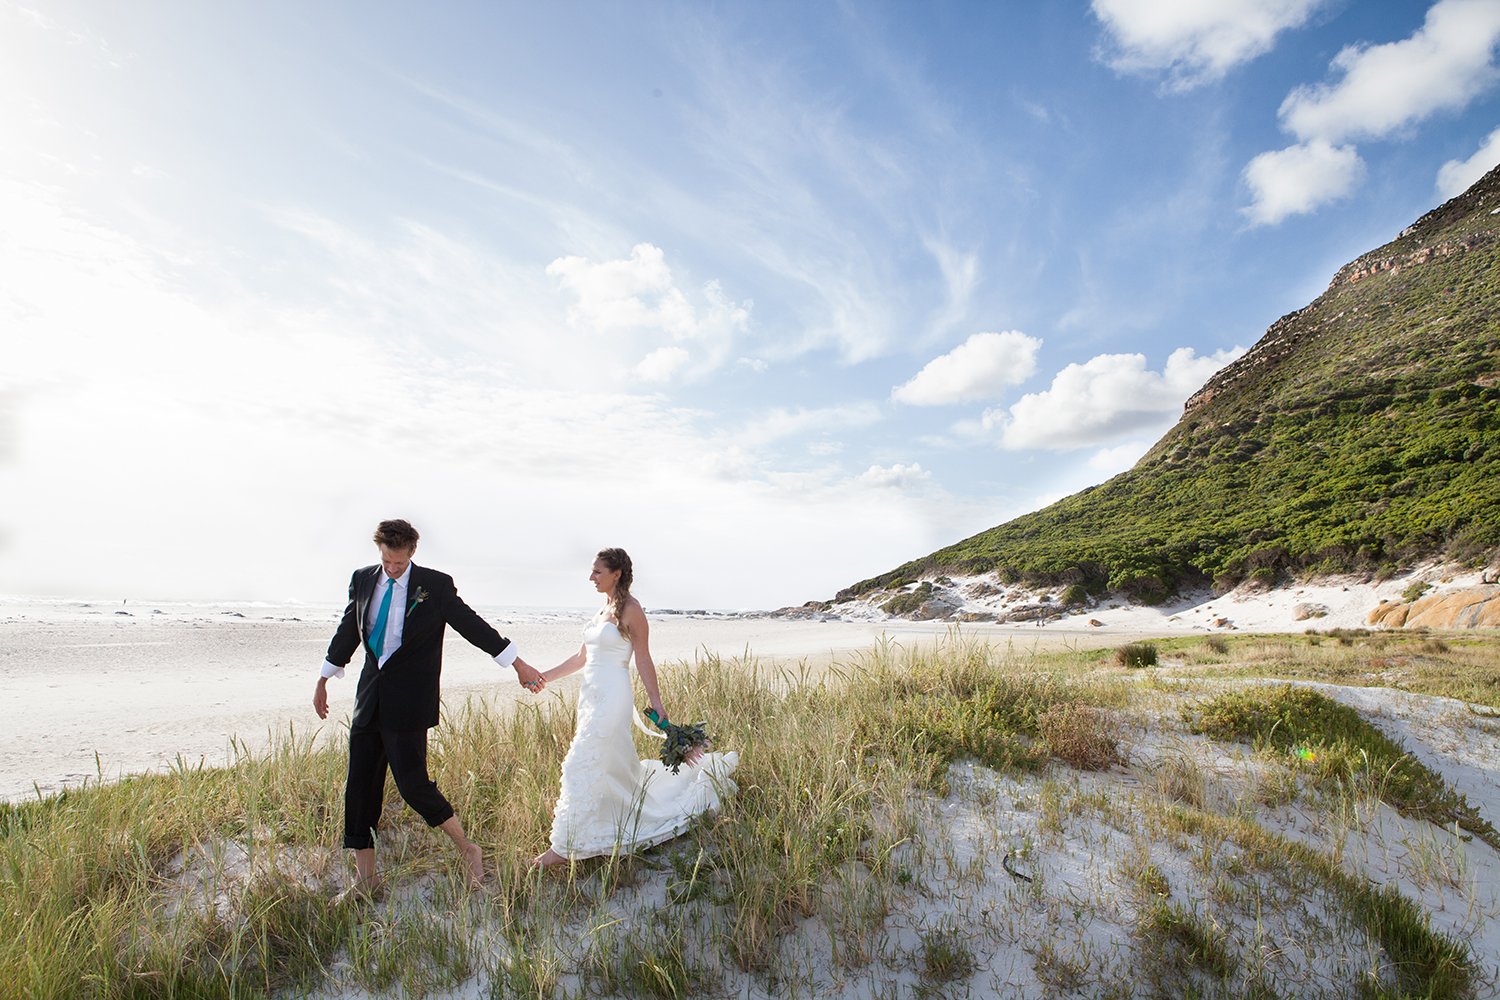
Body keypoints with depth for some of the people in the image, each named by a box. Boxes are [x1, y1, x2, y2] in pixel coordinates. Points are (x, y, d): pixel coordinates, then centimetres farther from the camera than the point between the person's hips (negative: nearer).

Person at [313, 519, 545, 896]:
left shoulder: (435, 585, -7)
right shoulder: (362, 579, 6)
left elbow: (473, 626, -2)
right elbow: (347, 632, 19)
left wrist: (519, 665, -1)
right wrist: (323, 681, 26)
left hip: (409, 702, -5)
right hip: (370, 696, 5)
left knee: (412, 783, -6)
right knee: (360, 785, 9)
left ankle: (468, 850, 15)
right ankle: (365, 877, 24)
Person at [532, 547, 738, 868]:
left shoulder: (631, 610, -11)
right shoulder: (602, 610, 13)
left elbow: (644, 662, -10)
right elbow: (582, 657, 17)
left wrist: (657, 706, -9)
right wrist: (546, 676, 11)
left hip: (612, 699, -9)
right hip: (591, 696, 9)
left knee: (580, 766, -8)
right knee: (617, 765, 17)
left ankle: (564, 847, 4)